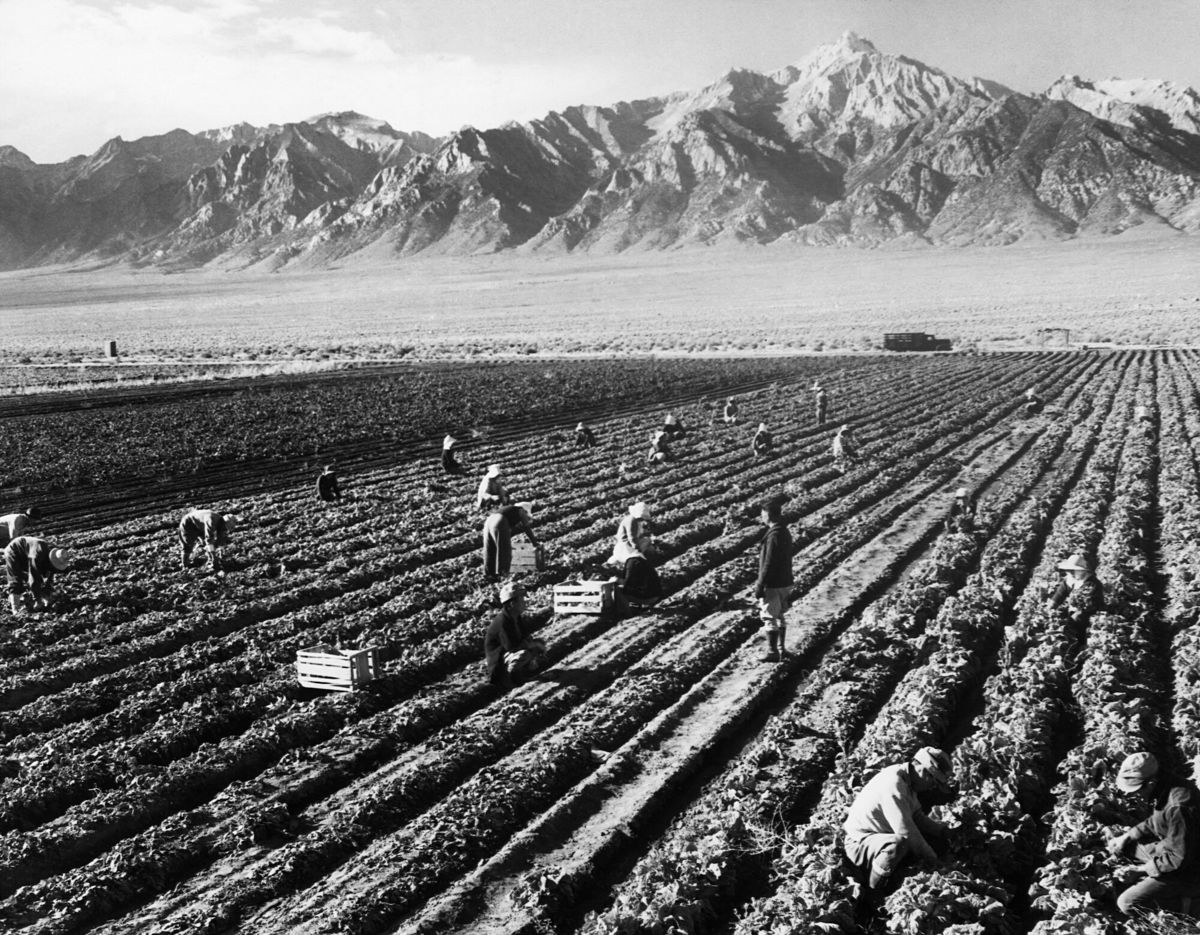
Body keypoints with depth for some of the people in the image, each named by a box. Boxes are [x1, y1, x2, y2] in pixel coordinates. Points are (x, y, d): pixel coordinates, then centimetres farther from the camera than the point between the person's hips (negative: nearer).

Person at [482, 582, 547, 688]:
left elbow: (523, 638, 13)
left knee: (541, 645, 6)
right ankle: (504, 674, -13)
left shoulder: (518, 618, 3)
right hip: (497, 658, -9)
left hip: (510, 652, 9)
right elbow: (511, 646, -30)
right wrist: (532, 644, -17)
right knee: (525, 654, -35)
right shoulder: (502, 621, -27)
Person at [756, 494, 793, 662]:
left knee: (770, 618, 0)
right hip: (785, 582, 9)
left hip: (773, 585, -9)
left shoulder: (774, 535, -21)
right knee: (780, 616, 18)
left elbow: (769, 564, -22)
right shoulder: (785, 532, 8)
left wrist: (760, 585, -17)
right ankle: (781, 648, 26)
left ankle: (772, 652, 5)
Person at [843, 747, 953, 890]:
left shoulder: (907, 780, 2)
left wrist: (945, 831, 0)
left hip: (883, 835, 10)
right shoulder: (893, 785, -29)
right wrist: (933, 860, -19)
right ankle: (873, 894, -16)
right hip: (860, 843, -10)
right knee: (898, 844, -39)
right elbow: (906, 832, -30)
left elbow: (917, 817, 12)